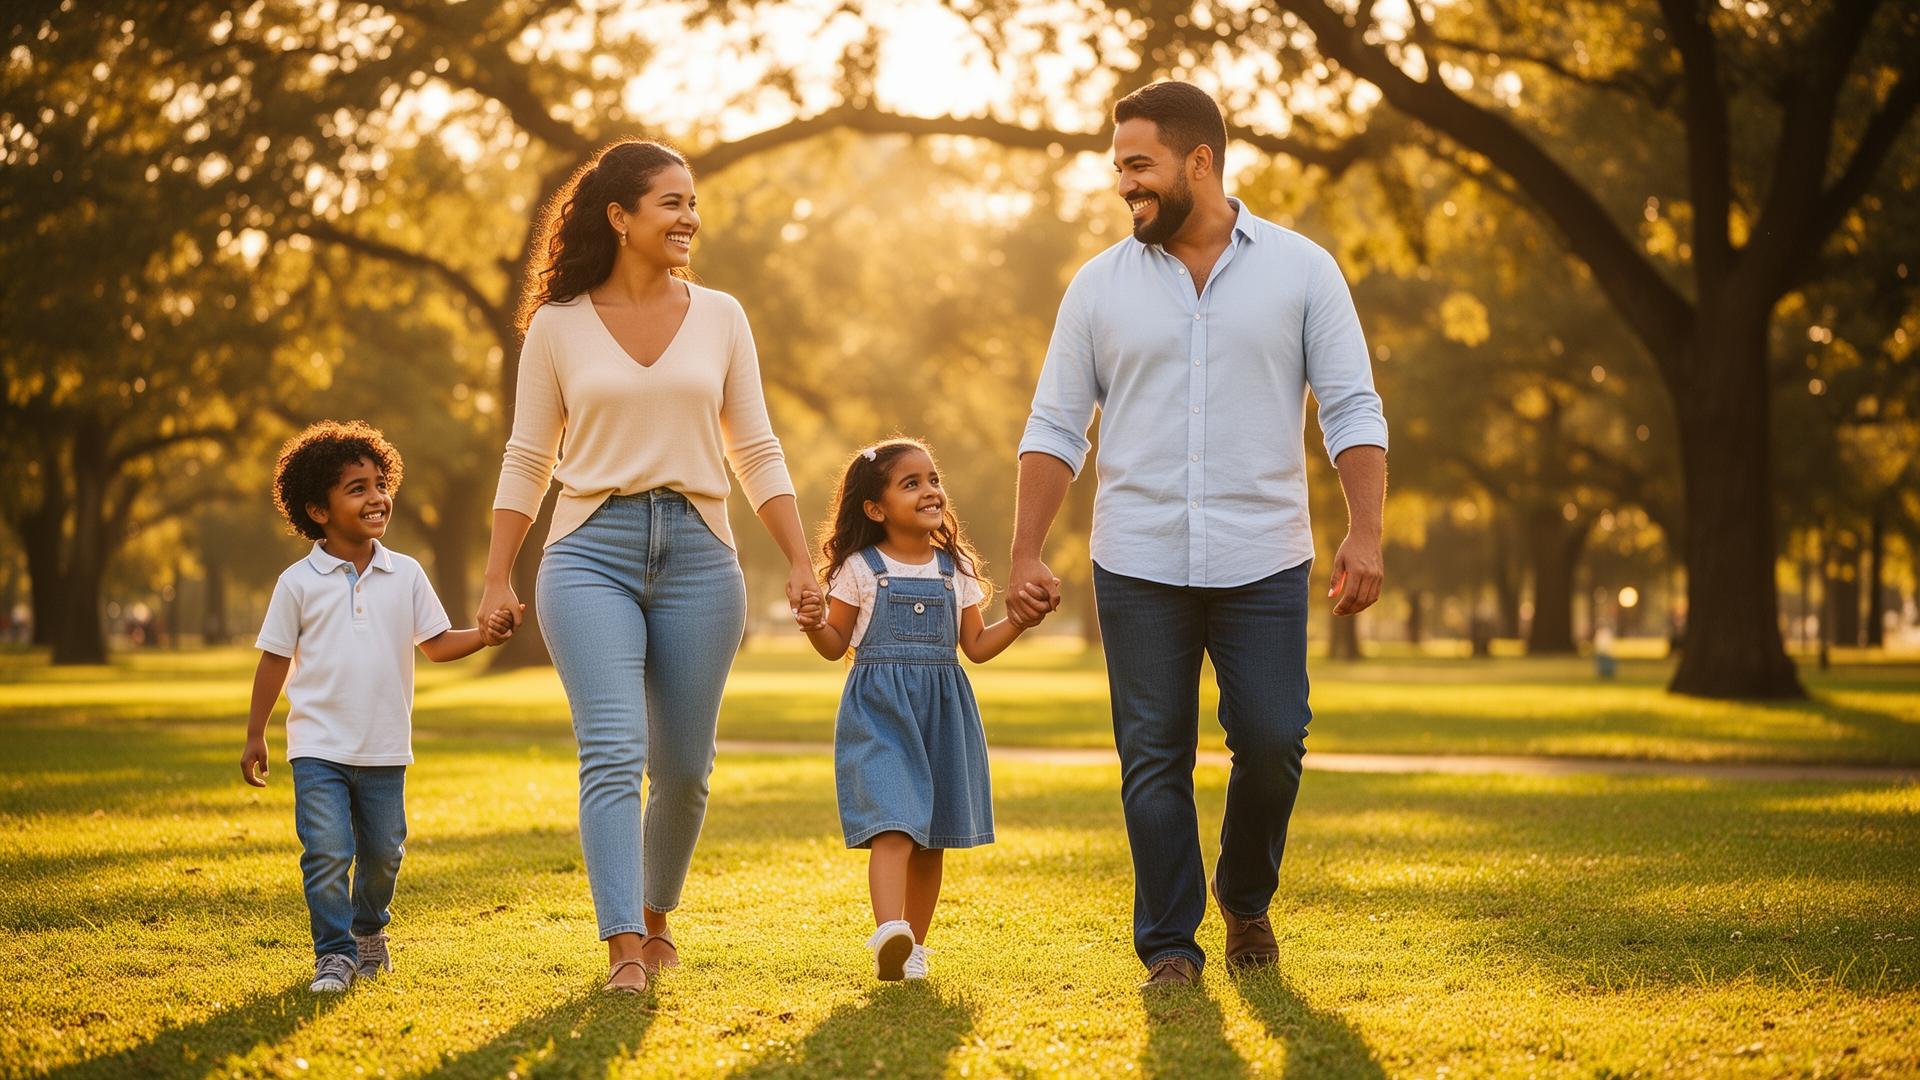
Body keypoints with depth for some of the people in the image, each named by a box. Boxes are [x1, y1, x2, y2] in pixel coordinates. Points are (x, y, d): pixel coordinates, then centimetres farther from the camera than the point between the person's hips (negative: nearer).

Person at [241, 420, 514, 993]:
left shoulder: (406, 575, 2)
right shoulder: (299, 583, -4)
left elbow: (436, 643, 5)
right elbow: (275, 660, 2)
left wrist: (483, 635, -14)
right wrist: (254, 736, 4)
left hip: (385, 749, 3)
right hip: (319, 748, -3)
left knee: (383, 853, 13)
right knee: (326, 854, -12)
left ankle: (369, 929, 39)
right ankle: (334, 953, 1)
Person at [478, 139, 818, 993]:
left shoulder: (718, 317, 9)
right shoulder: (558, 327, 5)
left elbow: (756, 452, 11)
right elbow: (527, 462, 8)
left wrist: (802, 563, 3)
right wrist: (497, 579, 3)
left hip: (697, 555, 2)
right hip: (592, 553, -2)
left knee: (683, 768, 6)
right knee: (612, 753, -16)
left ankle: (656, 914, 29)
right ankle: (623, 950, -19)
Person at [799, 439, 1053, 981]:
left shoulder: (958, 570, 10)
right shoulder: (860, 570, 0)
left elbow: (976, 646, 13)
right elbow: (836, 644, 5)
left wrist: (1019, 620, -1)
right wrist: (814, 625, -15)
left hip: (943, 711, 4)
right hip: (878, 710, -4)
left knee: (932, 839, 7)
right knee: (892, 826, -21)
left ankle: (913, 945, 18)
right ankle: (888, 934, -35)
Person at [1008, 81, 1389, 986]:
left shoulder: (1300, 270, 3)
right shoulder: (1100, 287, 6)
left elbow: (1353, 411, 1)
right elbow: (1054, 428, 7)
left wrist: (1365, 534, -10)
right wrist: (1026, 554, -1)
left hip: (1263, 562, -1)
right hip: (1139, 567, 1)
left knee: (1273, 742, -4)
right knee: (1154, 757, 0)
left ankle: (1246, 898, 22)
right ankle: (1168, 945, 10)